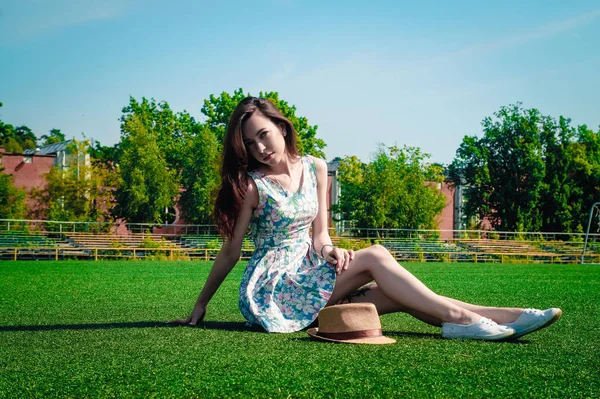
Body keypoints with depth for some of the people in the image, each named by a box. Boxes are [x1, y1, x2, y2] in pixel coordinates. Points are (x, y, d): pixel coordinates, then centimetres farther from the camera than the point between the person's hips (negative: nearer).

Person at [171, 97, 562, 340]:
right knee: (375, 256, -23)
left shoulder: (315, 168, 6)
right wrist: (200, 306, -1)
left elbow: (319, 232, 8)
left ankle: (498, 316, -21)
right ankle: (456, 316, -21)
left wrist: (328, 248, -15)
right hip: (271, 285, -5)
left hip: (308, 277, 5)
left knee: (392, 293, -18)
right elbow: (231, 252, -4)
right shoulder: (253, 185, -10)